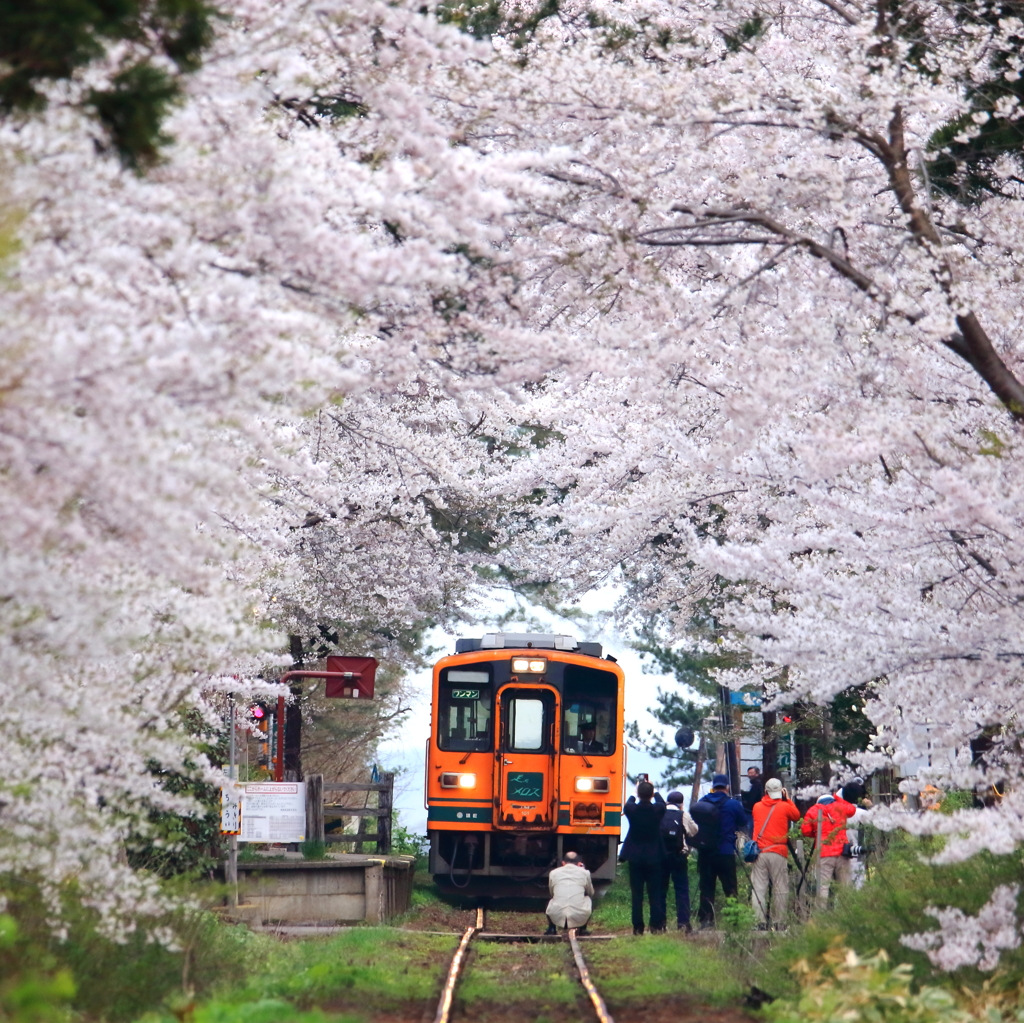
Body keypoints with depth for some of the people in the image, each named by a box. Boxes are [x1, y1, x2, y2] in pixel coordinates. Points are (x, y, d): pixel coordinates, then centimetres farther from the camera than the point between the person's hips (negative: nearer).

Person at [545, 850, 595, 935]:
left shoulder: (554, 873, 12)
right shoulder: (584, 873, 9)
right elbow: (591, 893, 25)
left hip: (557, 918, 1)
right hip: (579, 918, -1)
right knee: (588, 899, 30)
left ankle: (551, 929, 20)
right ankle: (582, 929, 22)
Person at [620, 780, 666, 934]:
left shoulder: (632, 809, -11)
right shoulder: (657, 810, -10)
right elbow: (662, 803, 16)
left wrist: (634, 795, 35)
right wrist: (655, 793, 35)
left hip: (635, 857, 0)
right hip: (654, 856, 0)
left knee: (637, 894, 4)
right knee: (655, 894, 5)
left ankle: (638, 927, 3)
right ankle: (656, 926, 2)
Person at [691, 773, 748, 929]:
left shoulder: (699, 804, 4)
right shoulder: (733, 804, -6)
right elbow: (743, 825, 8)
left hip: (704, 853, 3)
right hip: (725, 853, -3)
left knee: (706, 888, 7)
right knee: (730, 888, 2)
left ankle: (705, 920, 4)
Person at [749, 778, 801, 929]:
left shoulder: (757, 807, 7)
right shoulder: (785, 807, -1)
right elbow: (797, 816, 15)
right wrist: (788, 799, 20)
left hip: (759, 852, 2)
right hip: (778, 853, -2)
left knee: (758, 888, 1)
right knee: (780, 889, 4)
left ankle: (760, 921, -6)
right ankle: (779, 921, 4)